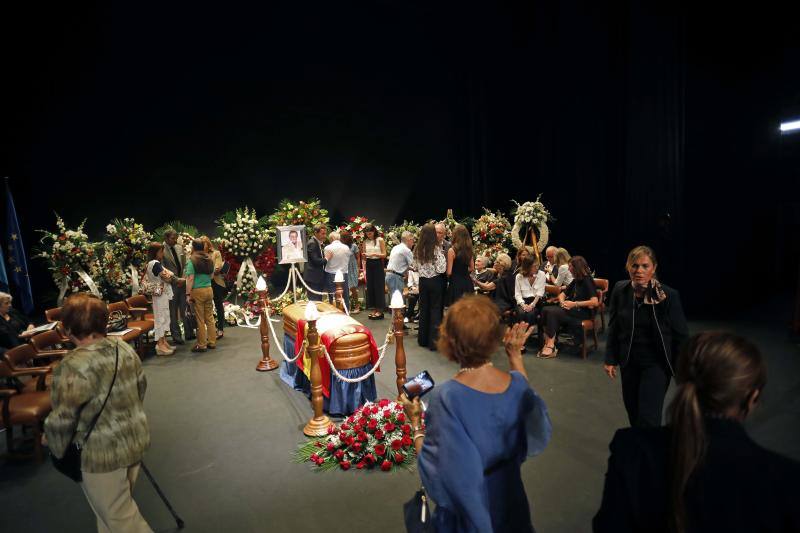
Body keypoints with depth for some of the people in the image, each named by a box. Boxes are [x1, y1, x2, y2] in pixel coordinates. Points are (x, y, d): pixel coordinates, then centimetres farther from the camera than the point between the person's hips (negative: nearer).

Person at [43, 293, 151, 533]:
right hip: (136, 438, 7)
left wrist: (53, 443, 4)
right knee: (118, 503, 28)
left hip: (102, 454, -7)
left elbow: (62, 419, -18)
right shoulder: (125, 348, -4)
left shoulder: (73, 366, -24)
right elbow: (141, 386, 8)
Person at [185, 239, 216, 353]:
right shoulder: (209, 259, 7)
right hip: (209, 289, 5)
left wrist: (188, 294, -11)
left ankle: (201, 345, 11)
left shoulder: (192, 260, -9)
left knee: (200, 319, 2)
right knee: (210, 317, 12)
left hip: (197, 291, -5)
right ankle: (212, 342, 19)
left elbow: (190, 279, -13)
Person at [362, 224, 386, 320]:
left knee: (378, 286, -2)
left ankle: (380, 310, 7)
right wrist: (364, 270, 5)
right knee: (370, 287, 6)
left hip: (378, 264, -5)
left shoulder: (380, 240, -4)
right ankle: (374, 309, 16)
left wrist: (374, 254, -22)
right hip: (369, 265, 5)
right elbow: (364, 257, 11)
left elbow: (384, 254, -7)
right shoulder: (365, 242, 8)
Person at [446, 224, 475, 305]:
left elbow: (449, 272, -11)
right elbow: (472, 268, 14)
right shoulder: (468, 250, 6)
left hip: (456, 283, -6)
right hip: (467, 282, 6)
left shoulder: (452, 250, -12)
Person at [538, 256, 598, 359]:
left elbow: (594, 302, -20)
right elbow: (562, 294, 21)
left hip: (583, 312, -8)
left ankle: (551, 346, -23)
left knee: (553, 312, -28)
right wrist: (562, 301, -2)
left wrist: (575, 304, -18)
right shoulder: (575, 281, 18)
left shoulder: (587, 281, -8)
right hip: (571, 309, 8)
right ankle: (547, 343, -24)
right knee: (546, 310, -17)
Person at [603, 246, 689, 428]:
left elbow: (681, 335, -9)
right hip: (628, 362, 4)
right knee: (632, 409, 19)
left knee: (648, 418, -4)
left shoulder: (669, 295, -18)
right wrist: (610, 359, 3)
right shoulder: (620, 290, -8)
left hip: (657, 364, -4)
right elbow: (613, 327, 2)